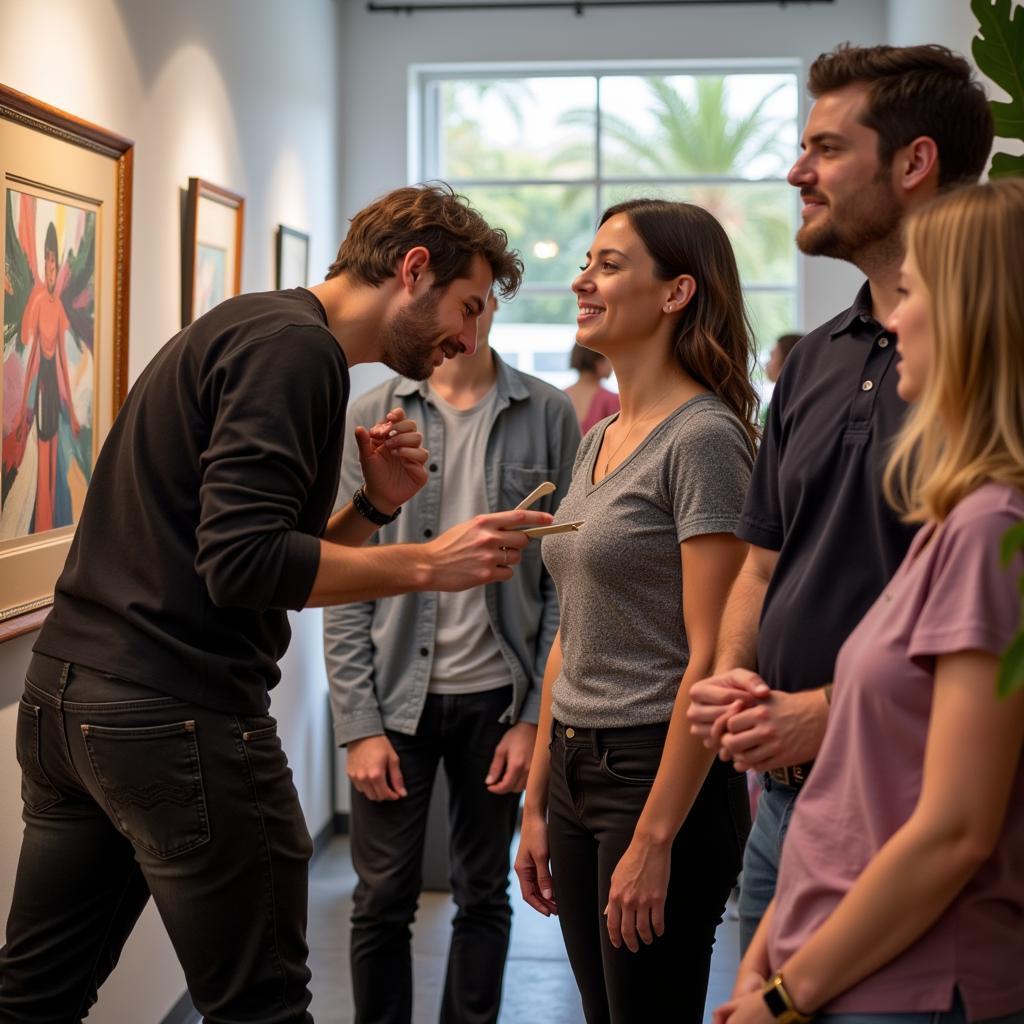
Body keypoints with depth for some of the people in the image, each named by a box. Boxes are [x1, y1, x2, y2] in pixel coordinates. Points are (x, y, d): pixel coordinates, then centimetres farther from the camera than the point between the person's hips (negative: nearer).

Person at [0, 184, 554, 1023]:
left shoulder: (241, 328, 18)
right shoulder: (295, 345, -13)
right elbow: (245, 565, -23)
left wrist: (374, 505, 4)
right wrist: (429, 564, -16)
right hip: (177, 715, -10)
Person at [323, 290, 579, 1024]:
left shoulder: (548, 416, -1)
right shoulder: (372, 418, 0)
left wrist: (538, 715, -6)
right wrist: (359, 723, -6)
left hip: (497, 696, 0)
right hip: (397, 697, 0)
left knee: (484, 896, 12)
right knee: (383, 900, 7)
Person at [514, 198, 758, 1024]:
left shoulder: (703, 438, -14)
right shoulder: (596, 441, 12)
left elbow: (709, 660, -18)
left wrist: (655, 839, -19)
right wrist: (537, 803, 15)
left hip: (661, 773, -8)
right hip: (576, 769, 8)